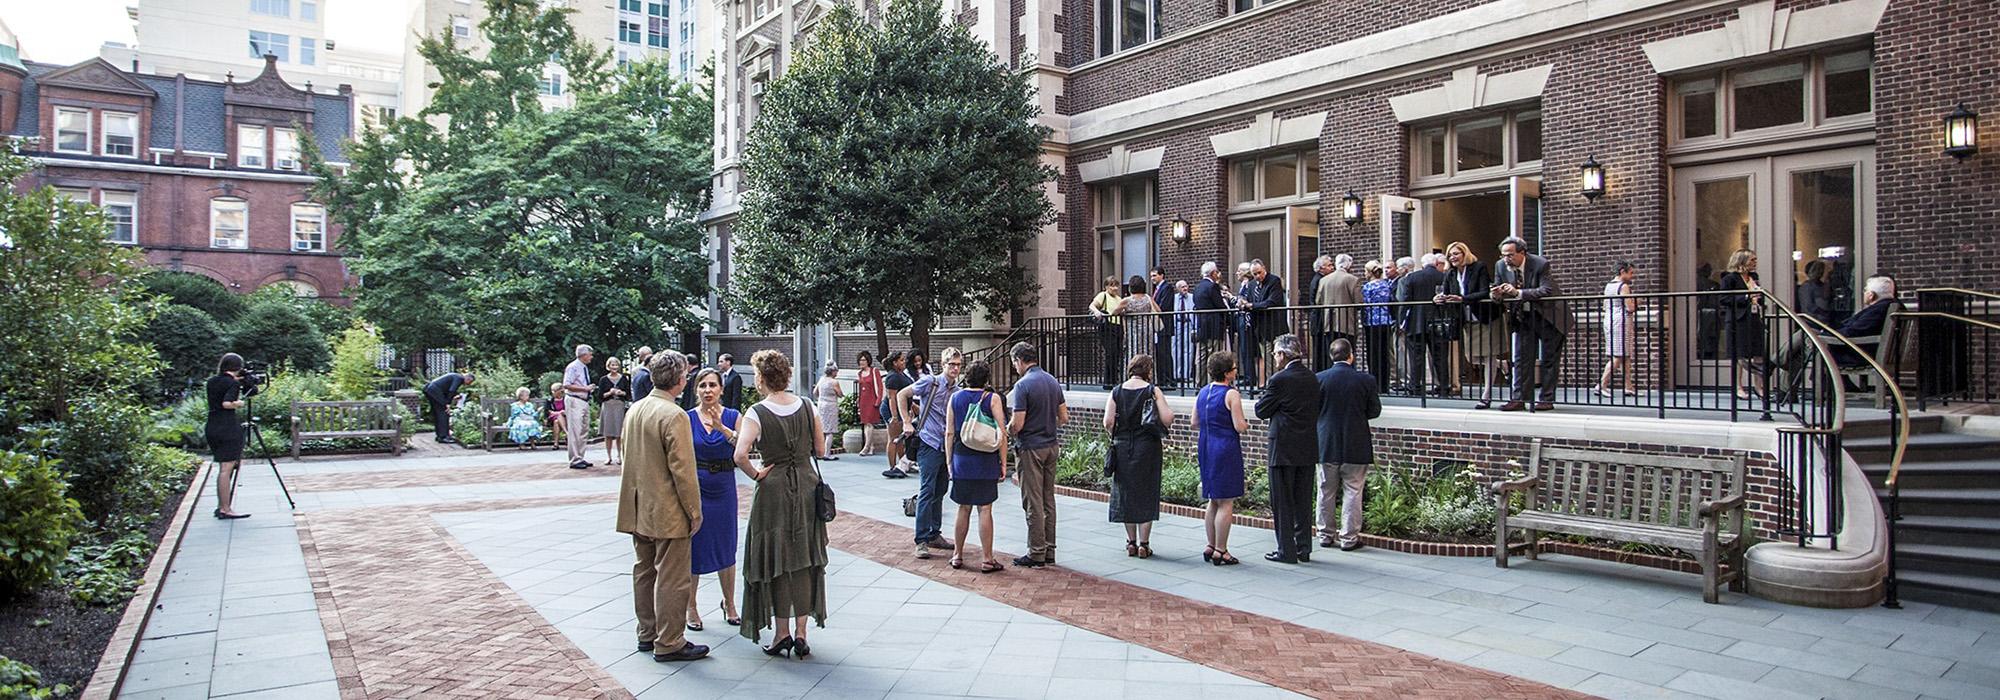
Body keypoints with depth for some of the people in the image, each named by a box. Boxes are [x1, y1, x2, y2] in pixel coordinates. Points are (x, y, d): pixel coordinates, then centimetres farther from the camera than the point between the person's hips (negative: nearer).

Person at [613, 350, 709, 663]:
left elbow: (629, 458, 14)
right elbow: (682, 470, -20)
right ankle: (668, 643, 7)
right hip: (668, 513, -9)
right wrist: (694, 511, -12)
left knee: (645, 572, 18)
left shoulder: (634, 410, 7)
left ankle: (647, 634, 29)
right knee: (672, 578, 0)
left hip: (639, 509, 9)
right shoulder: (674, 416, -20)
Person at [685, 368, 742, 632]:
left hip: (724, 488, 1)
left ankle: (729, 604, 26)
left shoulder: (732, 416, 0)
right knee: (692, 547, 3)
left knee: (726, 548, 11)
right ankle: (691, 607, 18)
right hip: (695, 487, -1)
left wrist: (722, 427, -28)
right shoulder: (687, 419, -3)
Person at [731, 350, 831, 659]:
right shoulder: (806, 407, -1)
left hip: (774, 490, -3)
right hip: (807, 486, 3)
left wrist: (755, 475, -8)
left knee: (775, 561, 9)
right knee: (805, 560, 10)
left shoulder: (757, 413, -12)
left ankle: (782, 631, 14)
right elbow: (820, 450, 5)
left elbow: (740, 455, -24)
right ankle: (800, 633, 13)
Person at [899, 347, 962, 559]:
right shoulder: (930, 382, -6)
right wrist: (907, 423, -7)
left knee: (939, 492, 14)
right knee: (927, 491, -8)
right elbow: (902, 395, -2)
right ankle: (922, 541, -6)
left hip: (947, 446, 6)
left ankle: (935, 535, 24)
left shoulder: (958, 391, 10)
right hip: (929, 444, -6)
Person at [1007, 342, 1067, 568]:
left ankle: (1036, 553, 3)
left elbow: (1017, 424, -18)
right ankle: (1049, 550, 17)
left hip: (1030, 448, -7)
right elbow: (1064, 418, 10)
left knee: (1033, 503, -1)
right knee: (1048, 500, 12)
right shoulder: (1053, 382, 8)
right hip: (1051, 446, 7)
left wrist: (1005, 430, 2)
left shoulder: (1023, 385, -15)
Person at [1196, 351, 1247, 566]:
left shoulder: (1202, 393, 9)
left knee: (1213, 501, 16)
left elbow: (1195, 423, 13)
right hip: (1226, 450, -8)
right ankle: (1220, 551, 1)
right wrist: (1247, 423, 6)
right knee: (1226, 502, -1)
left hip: (1205, 449, 8)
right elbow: (1240, 427, -15)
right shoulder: (1231, 394, -13)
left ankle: (1211, 547, 21)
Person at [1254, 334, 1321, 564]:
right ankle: (1304, 549, 19)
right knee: (1303, 501, 13)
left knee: (1282, 502, 2)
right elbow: (1314, 410, 15)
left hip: (1284, 450, -7)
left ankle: (1287, 551, 5)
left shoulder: (1280, 379, -15)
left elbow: (1261, 411, -8)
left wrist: (1264, 393, 9)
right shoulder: (1312, 379, 7)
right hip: (1308, 449, 7)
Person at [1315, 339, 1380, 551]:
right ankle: (1349, 538, 7)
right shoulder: (1365, 380, -8)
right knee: (1352, 492, 5)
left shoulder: (1319, 379, -7)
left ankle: (1326, 535, 20)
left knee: (1326, 492, 12)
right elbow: (1375, 410, 1)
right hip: (1355, 446, -1)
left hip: (1327, 445, 2)